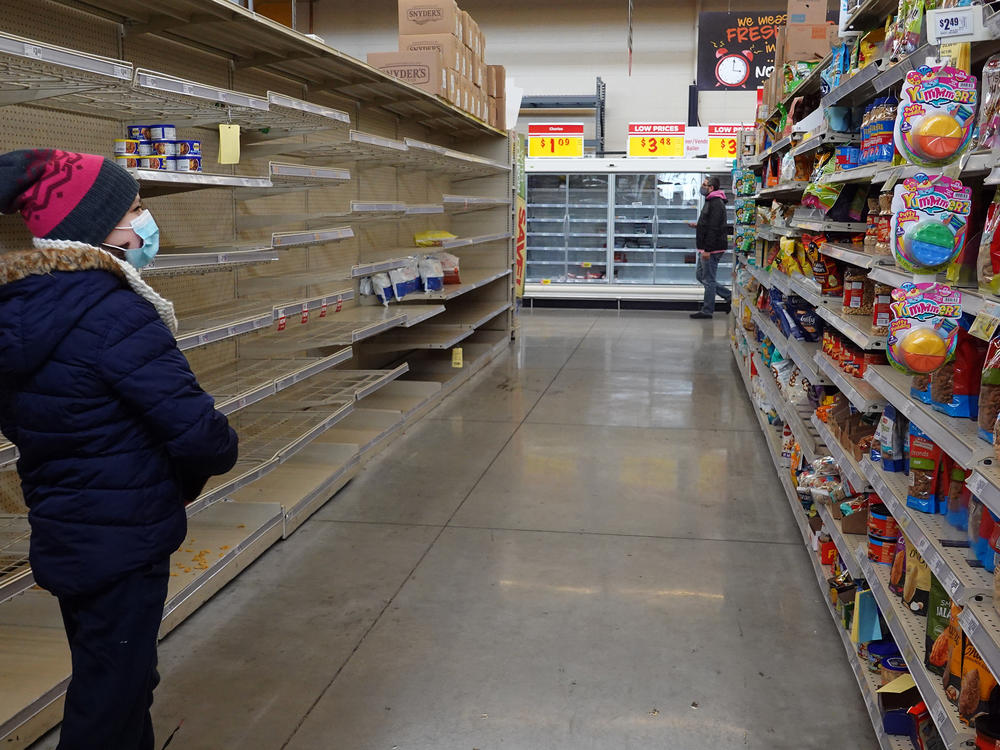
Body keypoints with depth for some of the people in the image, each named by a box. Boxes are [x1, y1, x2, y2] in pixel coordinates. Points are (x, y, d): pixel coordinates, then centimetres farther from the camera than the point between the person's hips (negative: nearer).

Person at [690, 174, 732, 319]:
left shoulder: (716, 204, -17)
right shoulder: (711, 202, 17)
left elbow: (714, 228, -24)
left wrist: (707, 250, -25)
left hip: (712, 249, -11)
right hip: (706, 248, 11)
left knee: (708, 280, -3)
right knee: (700, 275, 16)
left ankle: (707, 311, 6)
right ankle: (729, 296, 20)